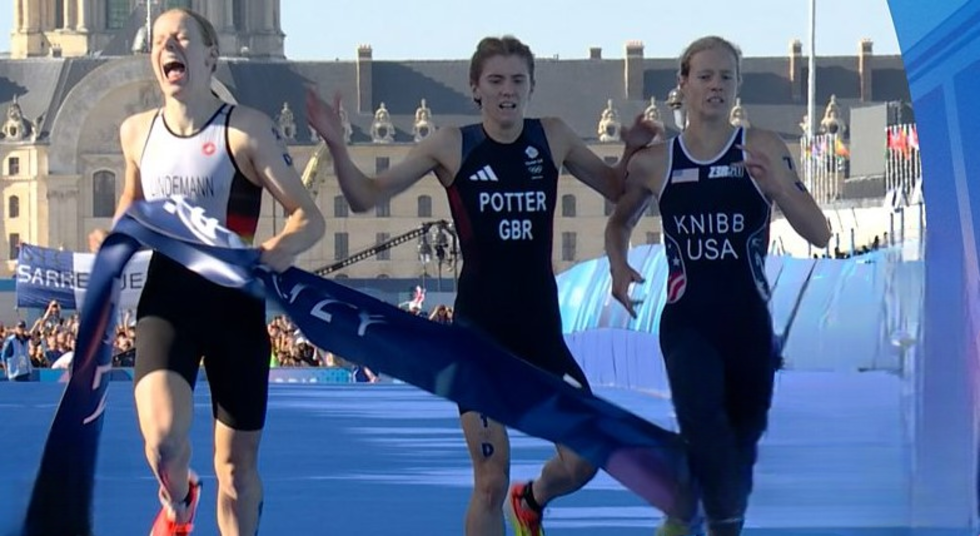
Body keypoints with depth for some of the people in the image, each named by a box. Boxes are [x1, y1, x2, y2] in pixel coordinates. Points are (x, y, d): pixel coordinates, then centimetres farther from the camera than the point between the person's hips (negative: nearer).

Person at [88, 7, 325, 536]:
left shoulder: (247, 130, -7)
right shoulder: (137, 131, 5)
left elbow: (308, 216, -8)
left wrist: (282, 248, -29)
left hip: (234, 300, -1)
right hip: (167, 298, 1)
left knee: (237, 464, 6)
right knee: (163, 441, -21)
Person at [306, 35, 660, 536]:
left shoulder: (552, 138, 3)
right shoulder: (453, 146, -4)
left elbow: (617, 190, 14)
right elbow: (366, 196, -2)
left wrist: (634, 152, -5)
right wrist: (336, 144, -17)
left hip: (541, 325, 3)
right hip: (480, 329, -3)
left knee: (583, 460, -2)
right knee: (491, 482, -3)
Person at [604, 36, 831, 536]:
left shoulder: (762, 150, -3)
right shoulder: (654, 162, 2)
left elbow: (819, 234, -7)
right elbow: (620, 222, 22)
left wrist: (779, 183, -24)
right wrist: (619, 268, 2)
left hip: (750, 324, 1)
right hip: (687, 322, -1)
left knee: (741, 444, 11)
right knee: (705, 428, -27)